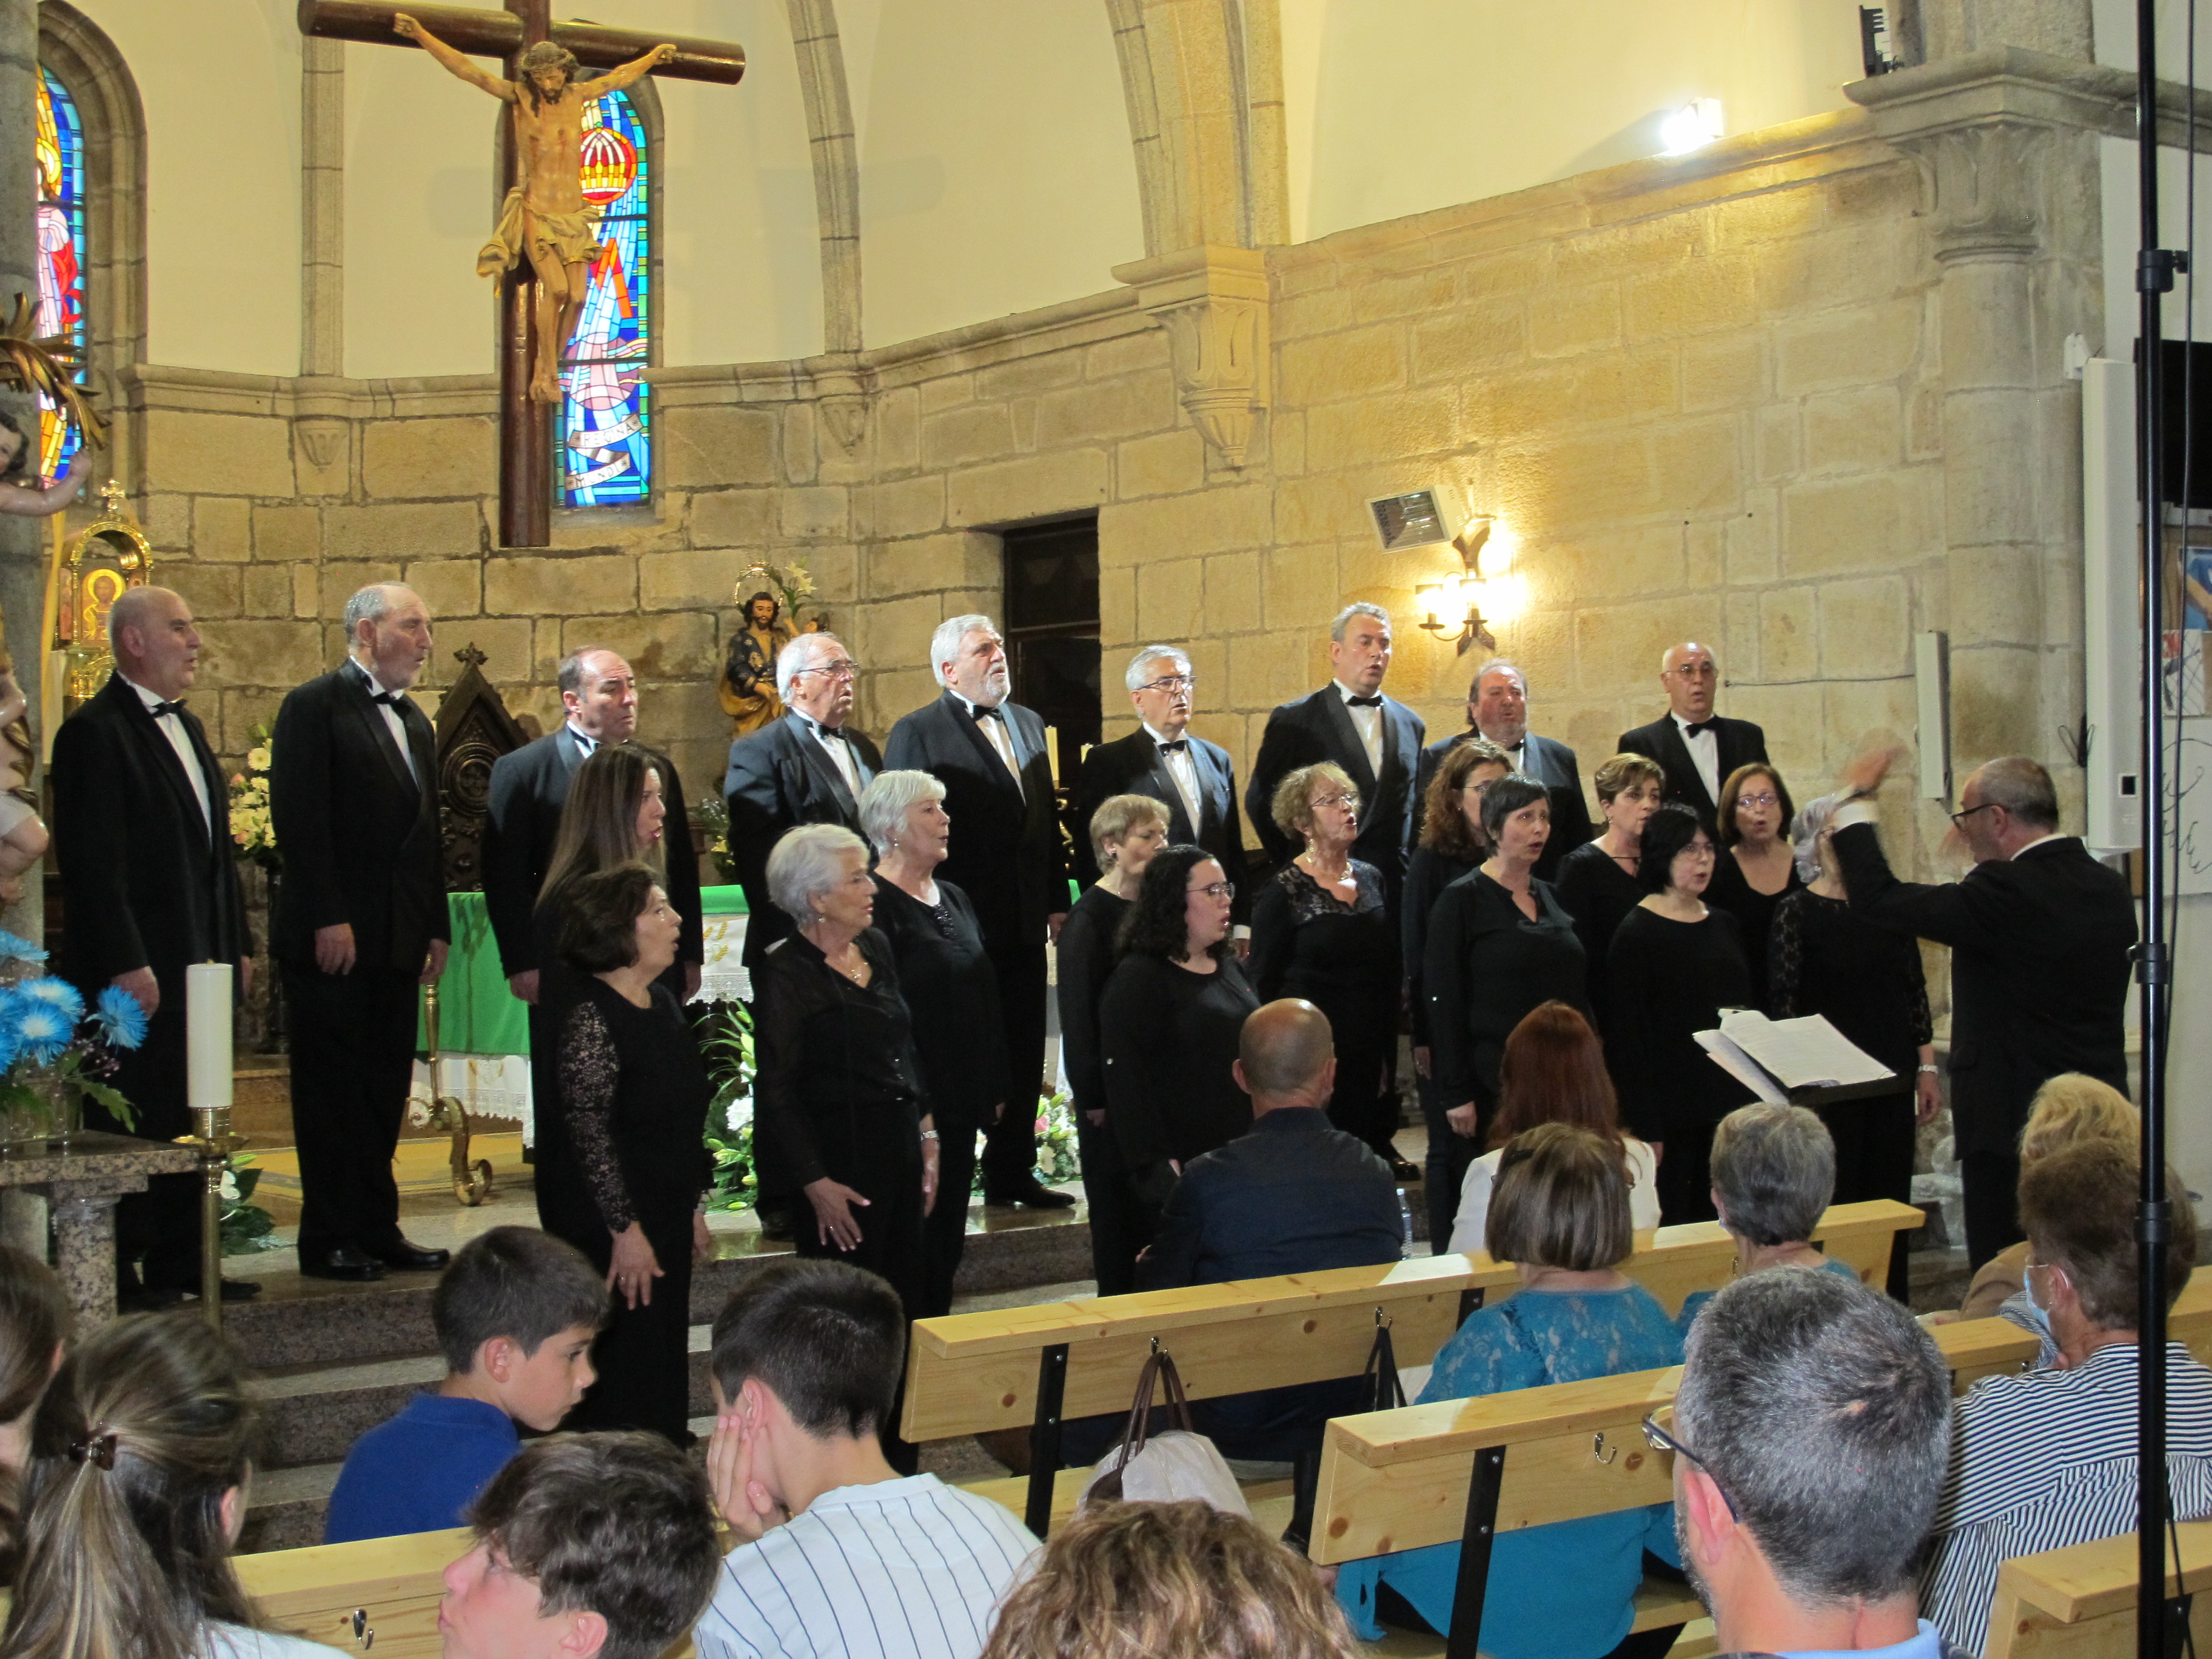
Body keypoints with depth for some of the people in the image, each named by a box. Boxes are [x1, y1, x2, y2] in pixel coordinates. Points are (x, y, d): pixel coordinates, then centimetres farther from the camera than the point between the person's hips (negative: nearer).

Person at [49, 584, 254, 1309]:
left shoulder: (186, 727, 18)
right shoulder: (94, 733, -10)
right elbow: (92, 865, -16)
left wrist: (237, 944, 16)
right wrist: (126, 966, -20)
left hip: (198, 966, 8)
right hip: (137, 972, -8)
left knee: (189, 1121, 11)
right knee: (130, 1124, -1)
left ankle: (181, 1262, 18)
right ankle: (124, 1271, 6)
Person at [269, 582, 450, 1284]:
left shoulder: (414, 721, 18)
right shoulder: (314, 706, -6)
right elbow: (300, 819, -14)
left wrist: (436, 926, 14)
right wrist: (328, 919, -19)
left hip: (397, 939, 7)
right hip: (333, 937, -7)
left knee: (383, 1091, 9)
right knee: (332, 1090, -1)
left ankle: (376, 1232, 15)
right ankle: (330, 1239, 4)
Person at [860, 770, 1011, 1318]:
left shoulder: (954, 899, 14)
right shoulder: (877, 904, -12)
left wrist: (994, 1087, 14)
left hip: (962, 1102, 8)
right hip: (913, 1106, -8)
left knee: (949, 1236, 12)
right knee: (917, 1236, -2)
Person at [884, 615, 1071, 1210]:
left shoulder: (1028, 725, 16)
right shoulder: (918, 733, -5)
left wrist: (1057, 899, 13)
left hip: (1024, 922, 6)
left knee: (1024, 1056, 9)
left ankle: (1013, 1173, 19)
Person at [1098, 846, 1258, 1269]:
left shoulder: (1229, 967, 15)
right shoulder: (1137, 977, -10)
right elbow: (1126, 1080, -16)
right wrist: (1159, 1168, -20)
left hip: (1243, 1159, 8)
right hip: (1181, 1168, -7)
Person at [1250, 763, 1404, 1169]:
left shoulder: (1371, 879, 9)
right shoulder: (1284, 891, -7)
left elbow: (1389, 975, 15)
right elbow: (1264, 984, -5)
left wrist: (1387, 1052, 12)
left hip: (1371, 1059, 5)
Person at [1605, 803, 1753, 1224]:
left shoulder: (1724, 925, 13)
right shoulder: (1637, 933, -8)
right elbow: (1626, 1038, -12)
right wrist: (1646, 1128, -17)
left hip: (1729, 1107, 6)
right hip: (1671, 1116, -6)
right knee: (1669, 1231, 0)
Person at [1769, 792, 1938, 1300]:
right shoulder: (1796, 911, -5)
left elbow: (1915, 987, 12)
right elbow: (1782, 1004, -7)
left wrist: (1926, 1068, 9)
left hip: (1891, 1077, 4)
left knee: (1892, 1197, 8)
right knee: (1834, 1202, -1)